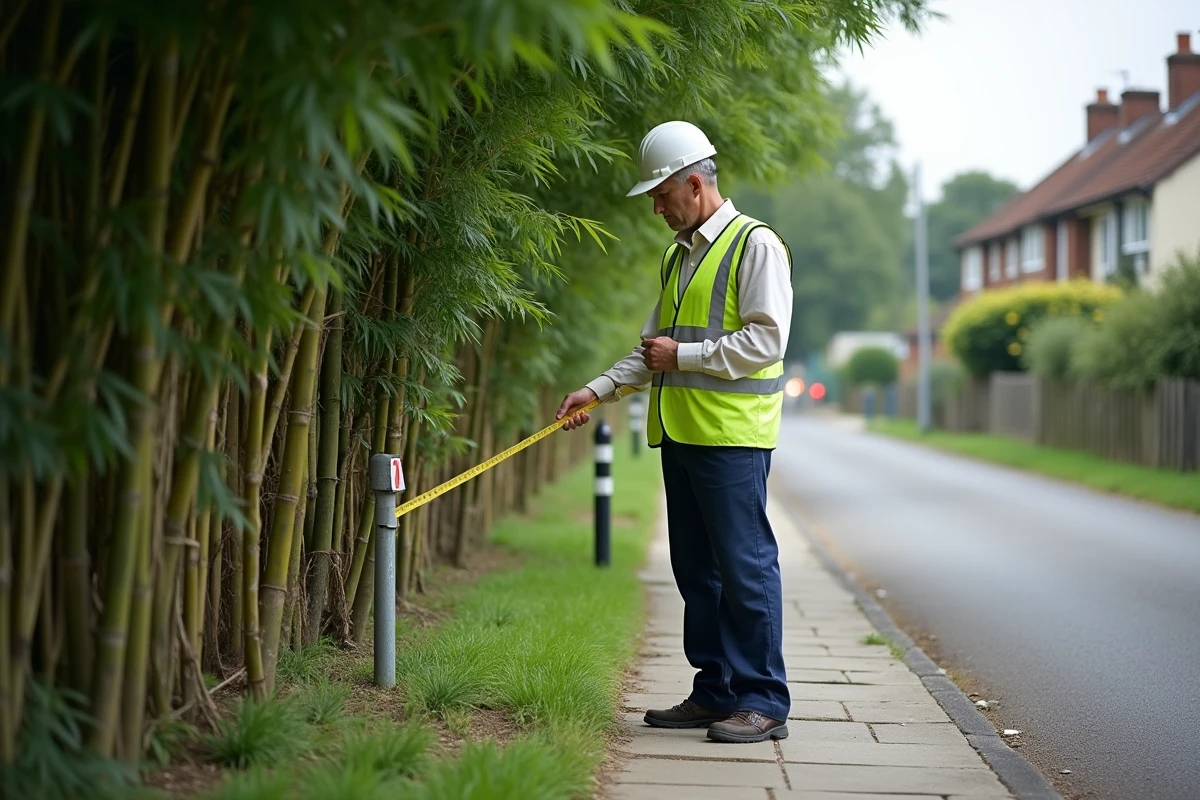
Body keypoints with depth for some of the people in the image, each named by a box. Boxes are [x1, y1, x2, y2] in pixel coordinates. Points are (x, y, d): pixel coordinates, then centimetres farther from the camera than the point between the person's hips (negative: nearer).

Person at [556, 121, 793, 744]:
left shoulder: (755, 244, -5)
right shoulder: (678, 255, 20)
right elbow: (654, 345, 25)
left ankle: (763, 703, -3)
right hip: (681, 432, 8)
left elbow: (766, 340, -14)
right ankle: (716, 692, 17)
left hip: (732, 435, -8)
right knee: (696, 569, 10)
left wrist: (682, 355, -11)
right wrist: (599, 388, 14)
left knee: (745, 565, -7)